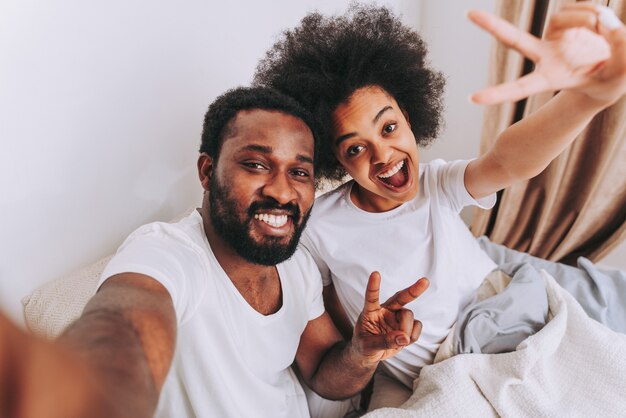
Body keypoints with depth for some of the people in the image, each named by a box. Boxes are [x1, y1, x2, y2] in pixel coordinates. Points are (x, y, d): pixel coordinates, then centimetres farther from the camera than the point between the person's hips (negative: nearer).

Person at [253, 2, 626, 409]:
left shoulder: (437, 185, -9)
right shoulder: (318, 230, -14)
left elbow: (510, 162, -29)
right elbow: (329, 308, 1)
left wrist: (589, 96, -46)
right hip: (413, 387, -2)